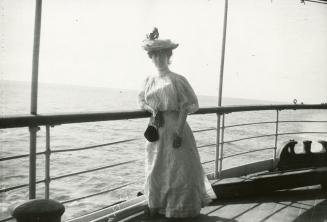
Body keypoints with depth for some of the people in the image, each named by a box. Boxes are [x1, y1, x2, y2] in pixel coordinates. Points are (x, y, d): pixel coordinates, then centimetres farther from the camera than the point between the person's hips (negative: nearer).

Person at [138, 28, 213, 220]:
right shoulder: (150, 80, 7)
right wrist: (152, 110, -5)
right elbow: (142, 100, 16)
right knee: (156, 169, 11)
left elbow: (186, 107, -11)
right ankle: (155, 206, 24)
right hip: (156, 129, 5)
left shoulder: (177, 80, -10)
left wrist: (178, 131, -17)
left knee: (179, 169, 1)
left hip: (175, 127, -5)